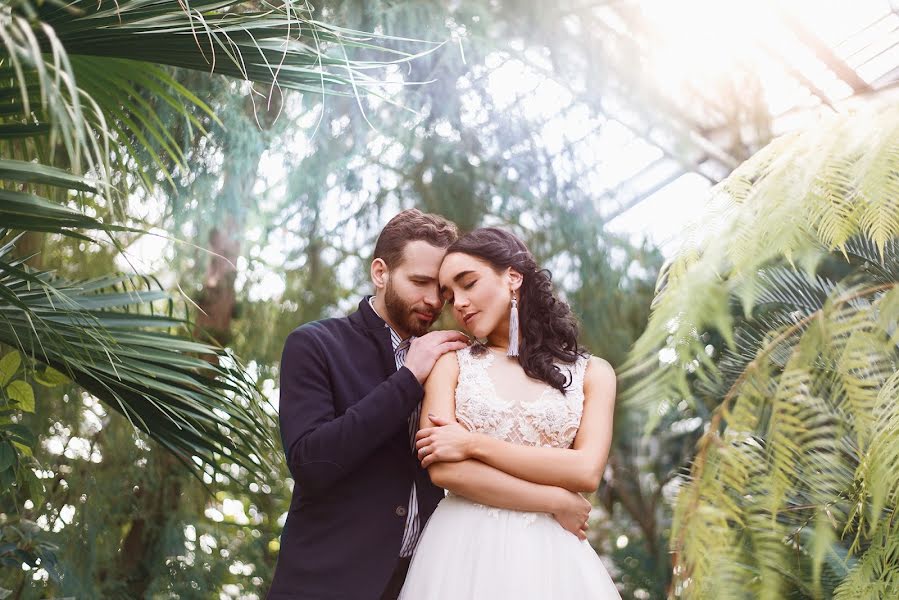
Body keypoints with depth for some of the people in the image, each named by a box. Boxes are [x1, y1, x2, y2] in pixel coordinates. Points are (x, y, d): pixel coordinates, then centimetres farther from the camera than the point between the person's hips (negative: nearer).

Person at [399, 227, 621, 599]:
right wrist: (557, 503, -8)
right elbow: (443, 470, -8)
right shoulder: (452, 363, 4)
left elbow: (587, 472, -8)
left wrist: (475, 444, -11)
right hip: (463, 550, 0)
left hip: (549, 554, 0)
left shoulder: (592, 373, 5)